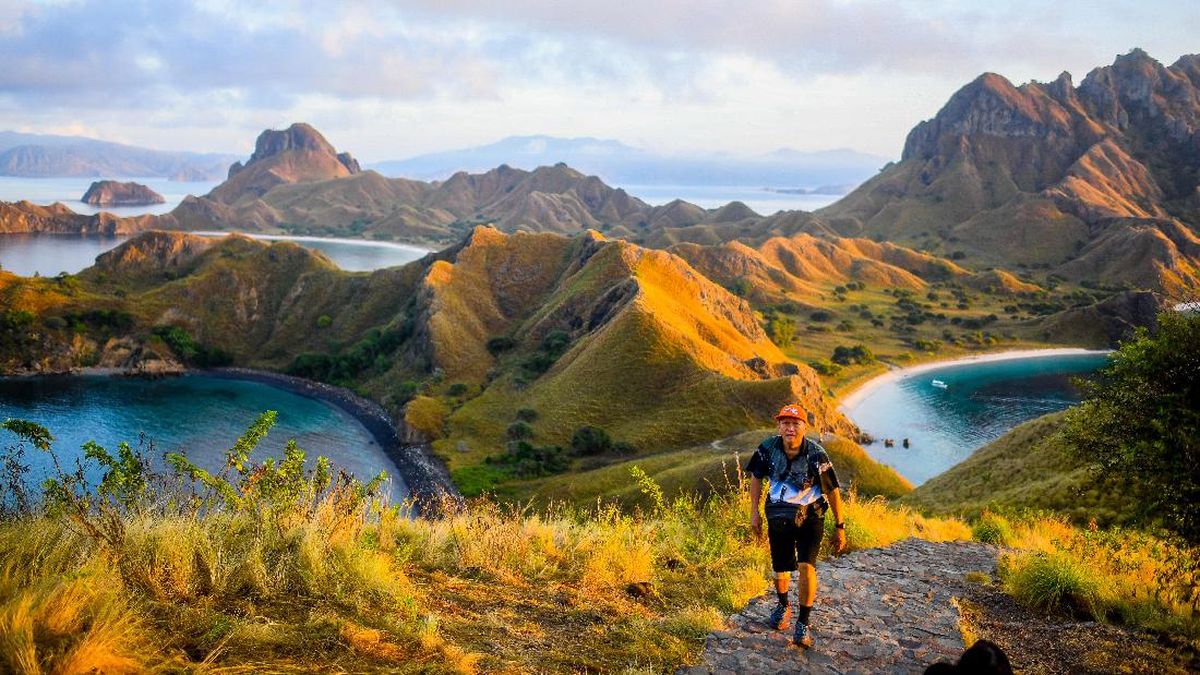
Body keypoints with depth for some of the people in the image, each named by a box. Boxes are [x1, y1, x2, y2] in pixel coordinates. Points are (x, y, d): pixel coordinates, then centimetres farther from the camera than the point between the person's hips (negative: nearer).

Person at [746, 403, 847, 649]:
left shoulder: (816, 454, -23)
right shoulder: (768, 449, -15)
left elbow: (832, 491, -12)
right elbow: (756, 477, 3)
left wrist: (840, 527, -6)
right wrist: (755, 512, 2)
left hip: (810, 517, -2)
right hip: (778, 516, 3)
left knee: (806, 566, -20)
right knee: (780, 569, 11)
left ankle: (803, 624, -6)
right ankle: (783, 606, 43)